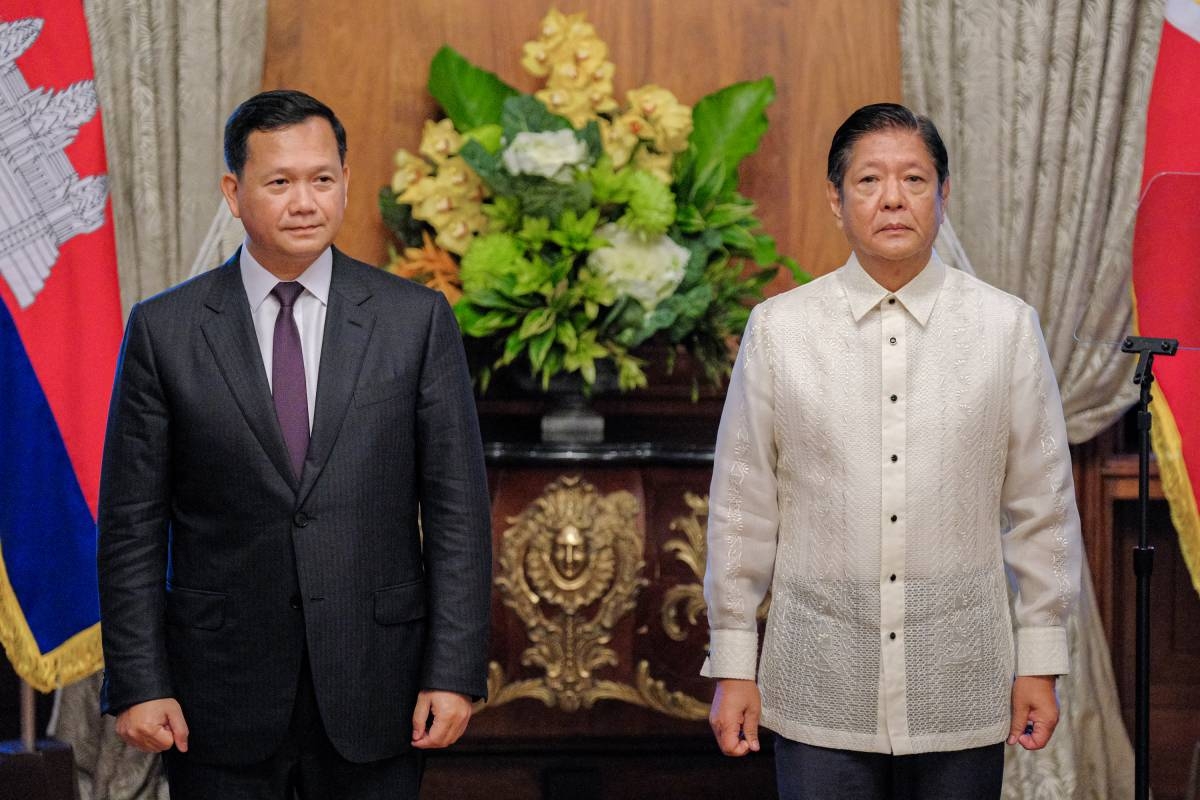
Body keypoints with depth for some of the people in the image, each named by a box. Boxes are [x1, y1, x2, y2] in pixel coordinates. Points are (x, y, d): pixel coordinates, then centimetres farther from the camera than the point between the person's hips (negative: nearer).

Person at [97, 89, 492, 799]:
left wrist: (455, 674, -6)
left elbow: (457, 510, 0)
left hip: (373, 688, 0)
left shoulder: (417, 320, 1)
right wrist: (138, 685, -5)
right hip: (222, 700, 0)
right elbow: (132, 526, 1)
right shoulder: (164, 330, 1)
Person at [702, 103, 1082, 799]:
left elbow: (1041, 507, 5)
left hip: (962, 693, 0)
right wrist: (733, 665, 4)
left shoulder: (1007, 328, 1)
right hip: (821, 691, 0)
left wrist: (1041, 662, 5)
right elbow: (743, 508, 4)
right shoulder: (778, 331, 1)